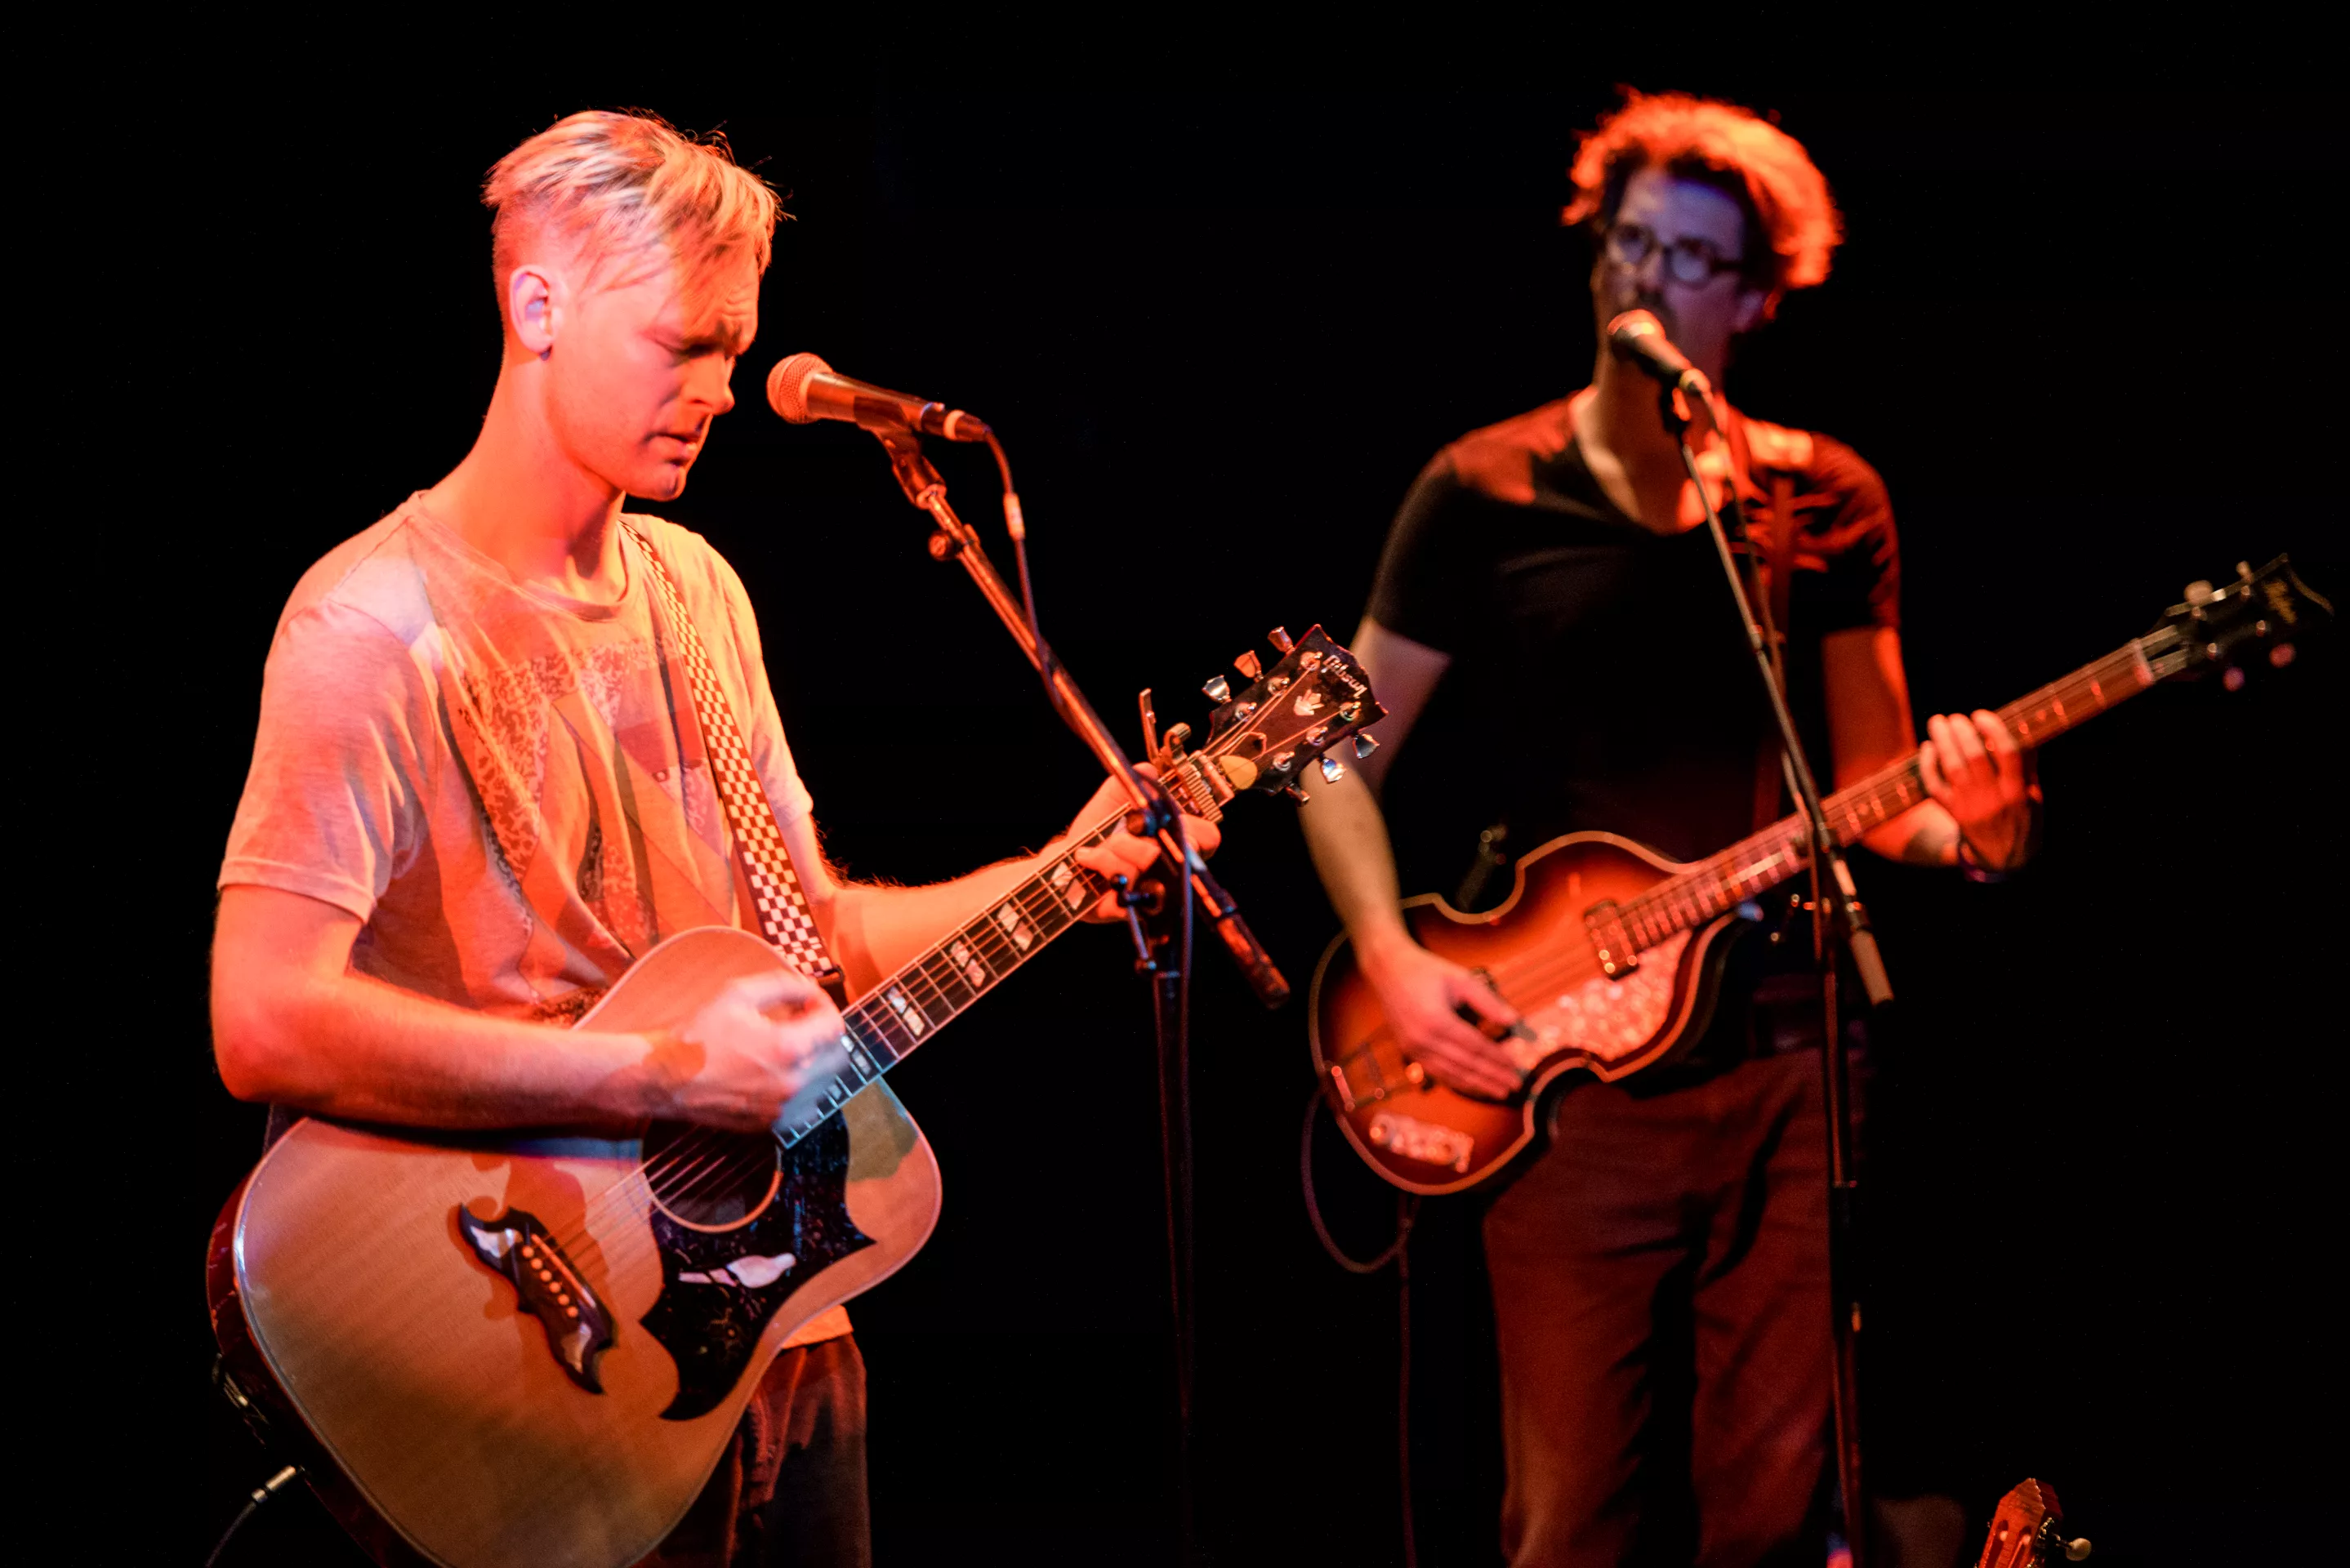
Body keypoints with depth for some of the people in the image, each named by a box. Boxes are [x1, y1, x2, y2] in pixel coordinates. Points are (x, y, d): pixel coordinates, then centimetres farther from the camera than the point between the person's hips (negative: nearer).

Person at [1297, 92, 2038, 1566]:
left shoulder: (1827, 502, 8)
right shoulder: (1486, 494, 1)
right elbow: (1343, 761, 4)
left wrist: (1962, 828, -9)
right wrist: (1391, 959, -11)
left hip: (1785, 1068, 2)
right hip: (1562, 1078, -2)